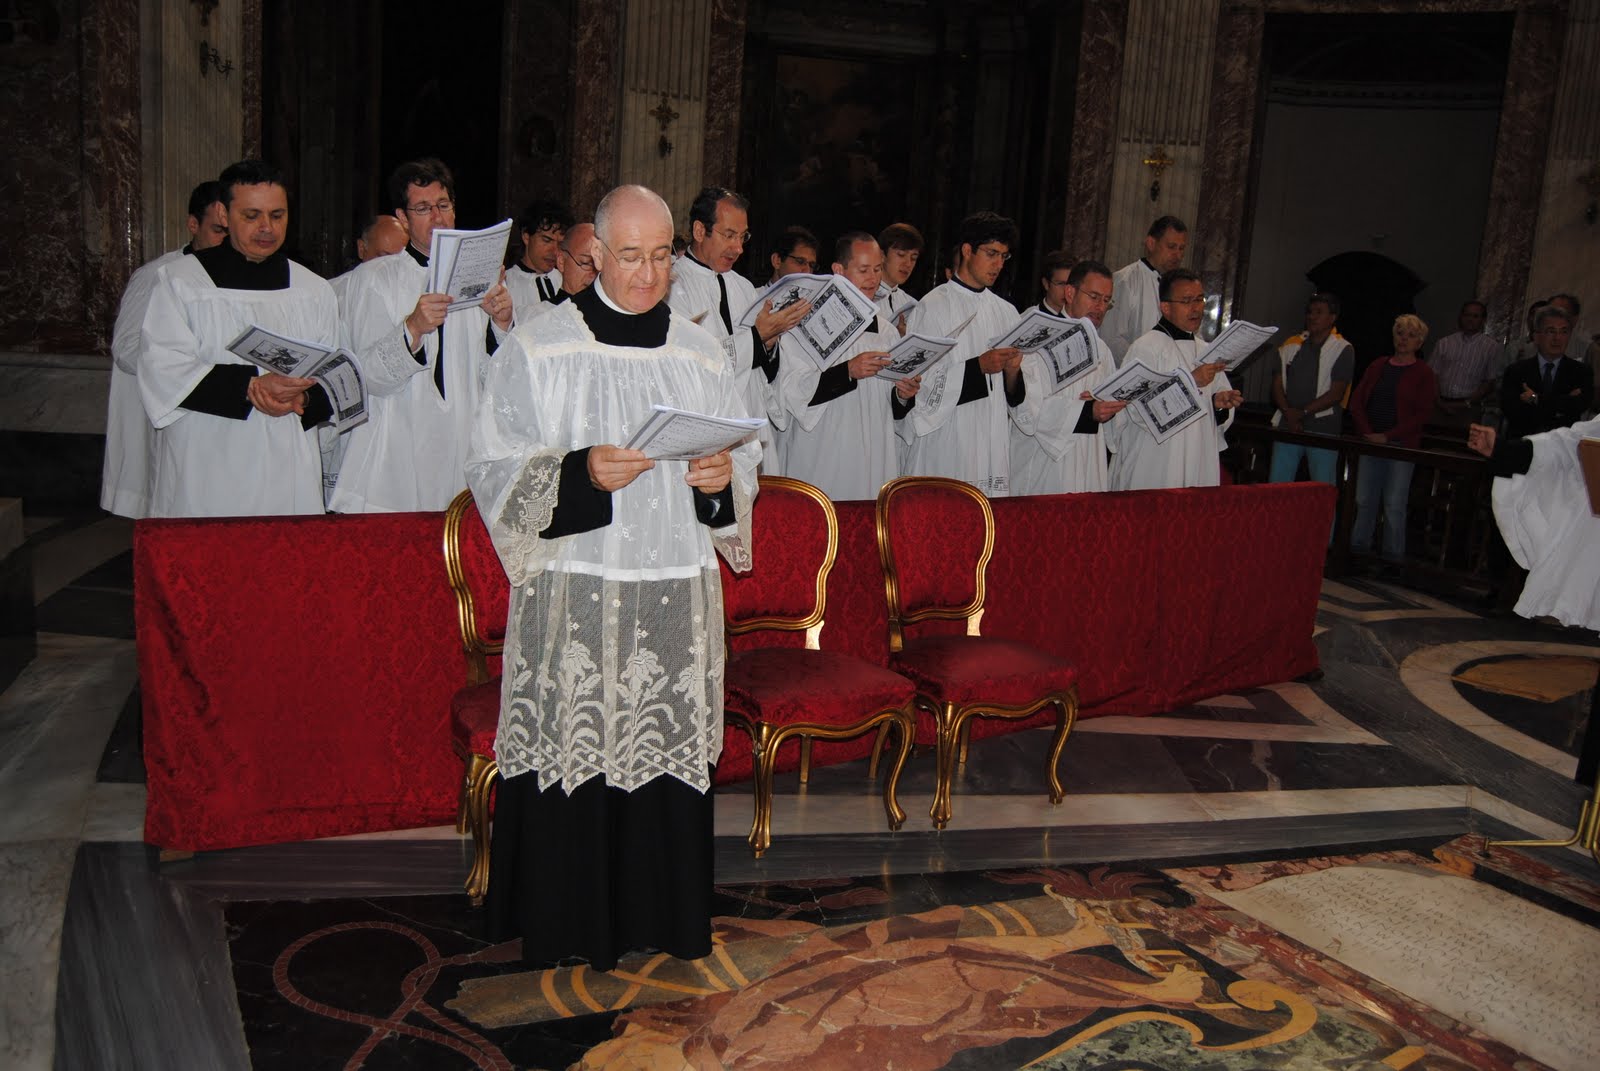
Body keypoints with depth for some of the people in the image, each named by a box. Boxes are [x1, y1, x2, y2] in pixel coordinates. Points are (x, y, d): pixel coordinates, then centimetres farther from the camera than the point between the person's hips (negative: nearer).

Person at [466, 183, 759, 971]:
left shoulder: (699, 355, 10)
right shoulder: (538, 351, -1)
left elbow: (745, 467, 14)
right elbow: (494, 471, -5)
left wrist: (722, 477, -10)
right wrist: (581, 473, -20)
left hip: (676, 595, 3)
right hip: (574, 593, -3)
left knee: (668, 751, 7)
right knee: (576, 750, 1)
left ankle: (665, 920, 24)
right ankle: (577, 931, 18)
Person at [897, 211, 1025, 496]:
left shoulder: (1006, 312, 15)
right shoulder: (933, 306, -2)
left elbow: (1014, 396, 16)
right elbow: (921, 382, -10)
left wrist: (1012, 371, -6)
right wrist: (979, 366, -17)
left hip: (992, 446, 5)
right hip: (944, 448, -5)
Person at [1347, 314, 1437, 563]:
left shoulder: (1423, 374, 2)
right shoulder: (1377, 367, 13)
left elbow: (1422, 414, -5)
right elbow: (1357, 402, 9)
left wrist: (1387, 436, -13)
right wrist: (1367, 433, -6)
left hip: (1401, 446, -3)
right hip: (1370, 442, 4)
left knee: (1394, 504, -4)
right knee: (1364, 500, 3)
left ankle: (1393, 557, 3)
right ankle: (1358, 549, 12)